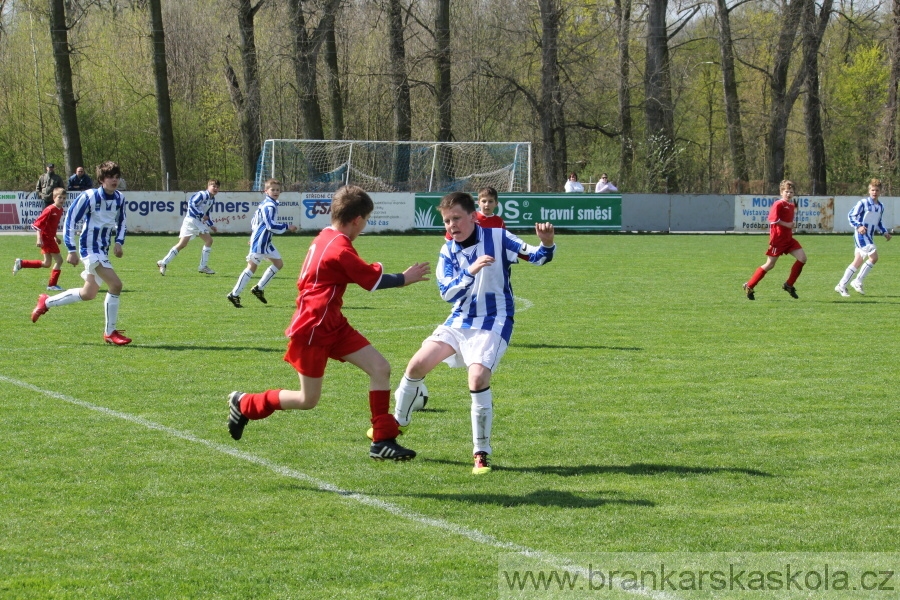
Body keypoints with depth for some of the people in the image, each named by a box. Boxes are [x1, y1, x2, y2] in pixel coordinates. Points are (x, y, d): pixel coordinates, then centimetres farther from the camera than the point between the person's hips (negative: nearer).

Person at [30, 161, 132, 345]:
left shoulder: (120, 198, 3)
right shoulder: (89, 197, -16)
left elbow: (121, 221, 20)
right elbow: (70, 219, -11)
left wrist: (119, 242, 3)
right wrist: (71, 250, -13)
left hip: (103, 250, 8)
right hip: (90, 248, -8)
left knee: (88, 294, 17)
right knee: (115, 284, -19)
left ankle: (46, 302, 36)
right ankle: (110, 333, -9)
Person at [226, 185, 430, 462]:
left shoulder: (324, 239, 7)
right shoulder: (340, 249, -21)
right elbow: (373, 280, -12)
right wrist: (405, 278, 3)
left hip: (333, 325, 9)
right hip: (312, 329, -9)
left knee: (380, 368, -3)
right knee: (308, 400, 2)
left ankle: (382, 441, -1)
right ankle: (244, 404, 22)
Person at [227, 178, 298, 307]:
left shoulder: (264, 204, 13)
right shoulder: (269, 206, -17)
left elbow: (253, 221, 21)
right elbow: (271, 226, -23)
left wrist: (253, 236, 27)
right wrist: (287, 227, -15)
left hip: (265, 242, 10)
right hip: (260, 243, -10)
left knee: (279, 264, 13)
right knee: (252, 267, -8)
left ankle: (259, 289, 15)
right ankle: (234, 295, -4)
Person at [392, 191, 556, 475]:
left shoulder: (497, 237, -8)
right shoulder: (448, 252, 2)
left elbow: (534, 256, -12)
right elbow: (448, 293, -7)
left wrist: (546, 244, -35)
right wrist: (470, 272, -24)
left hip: (493, 323, -5)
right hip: (459, 321, 5)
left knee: (478, 377, -25)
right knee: (417, 365, -4)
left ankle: (481, 453, -13)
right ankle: (397, 422, 22)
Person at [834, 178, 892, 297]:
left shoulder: (881, 207, 14)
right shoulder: (863, 203, -8)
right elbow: (851, 215, -7)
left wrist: (885, 232, 14)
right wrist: (858, 226, -22)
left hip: (869, 237, 8)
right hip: (861, 234, -8)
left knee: (858, 262, 7)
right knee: (873, 257, -20)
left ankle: (841, 286, 12)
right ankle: (858, 282, -12)